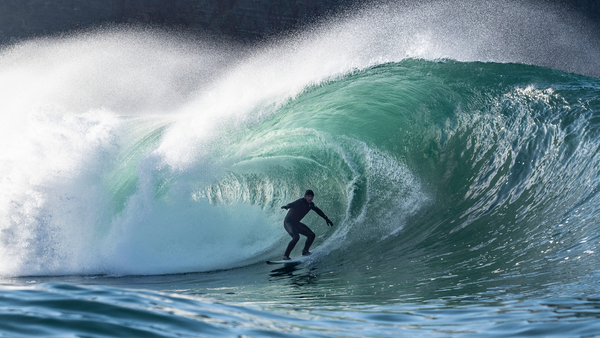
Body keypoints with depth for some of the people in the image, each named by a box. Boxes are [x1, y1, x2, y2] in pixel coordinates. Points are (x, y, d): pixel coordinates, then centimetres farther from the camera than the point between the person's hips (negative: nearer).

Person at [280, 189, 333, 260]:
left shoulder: (311, 204, 2)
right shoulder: (300, 202, -21)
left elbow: (318, 211, 19)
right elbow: (293, 204, -43)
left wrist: (327, 219, 24)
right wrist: (287, 206, -65)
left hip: (296, 223, 8)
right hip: (288, 222, -8)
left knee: (311, 235, 4)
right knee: (296, 237, -30)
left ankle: (305, 251, 23)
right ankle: (285, 256, -25)